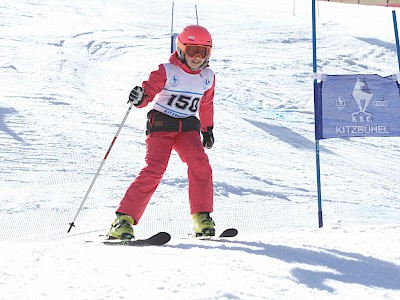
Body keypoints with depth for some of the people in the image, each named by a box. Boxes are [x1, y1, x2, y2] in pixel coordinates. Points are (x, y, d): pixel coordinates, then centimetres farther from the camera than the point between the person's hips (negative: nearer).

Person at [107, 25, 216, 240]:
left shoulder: (208, 77, 9)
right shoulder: (167, 71, -7)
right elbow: (149, 89, -17)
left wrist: (207, 130, 30)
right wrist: (139, 97, -39)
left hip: (188, 128, 4)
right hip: (161, 123, -4)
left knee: (200, 163, -23)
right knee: (155, 168, -21)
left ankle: (202, 218, -13)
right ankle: (124, 220, -19)